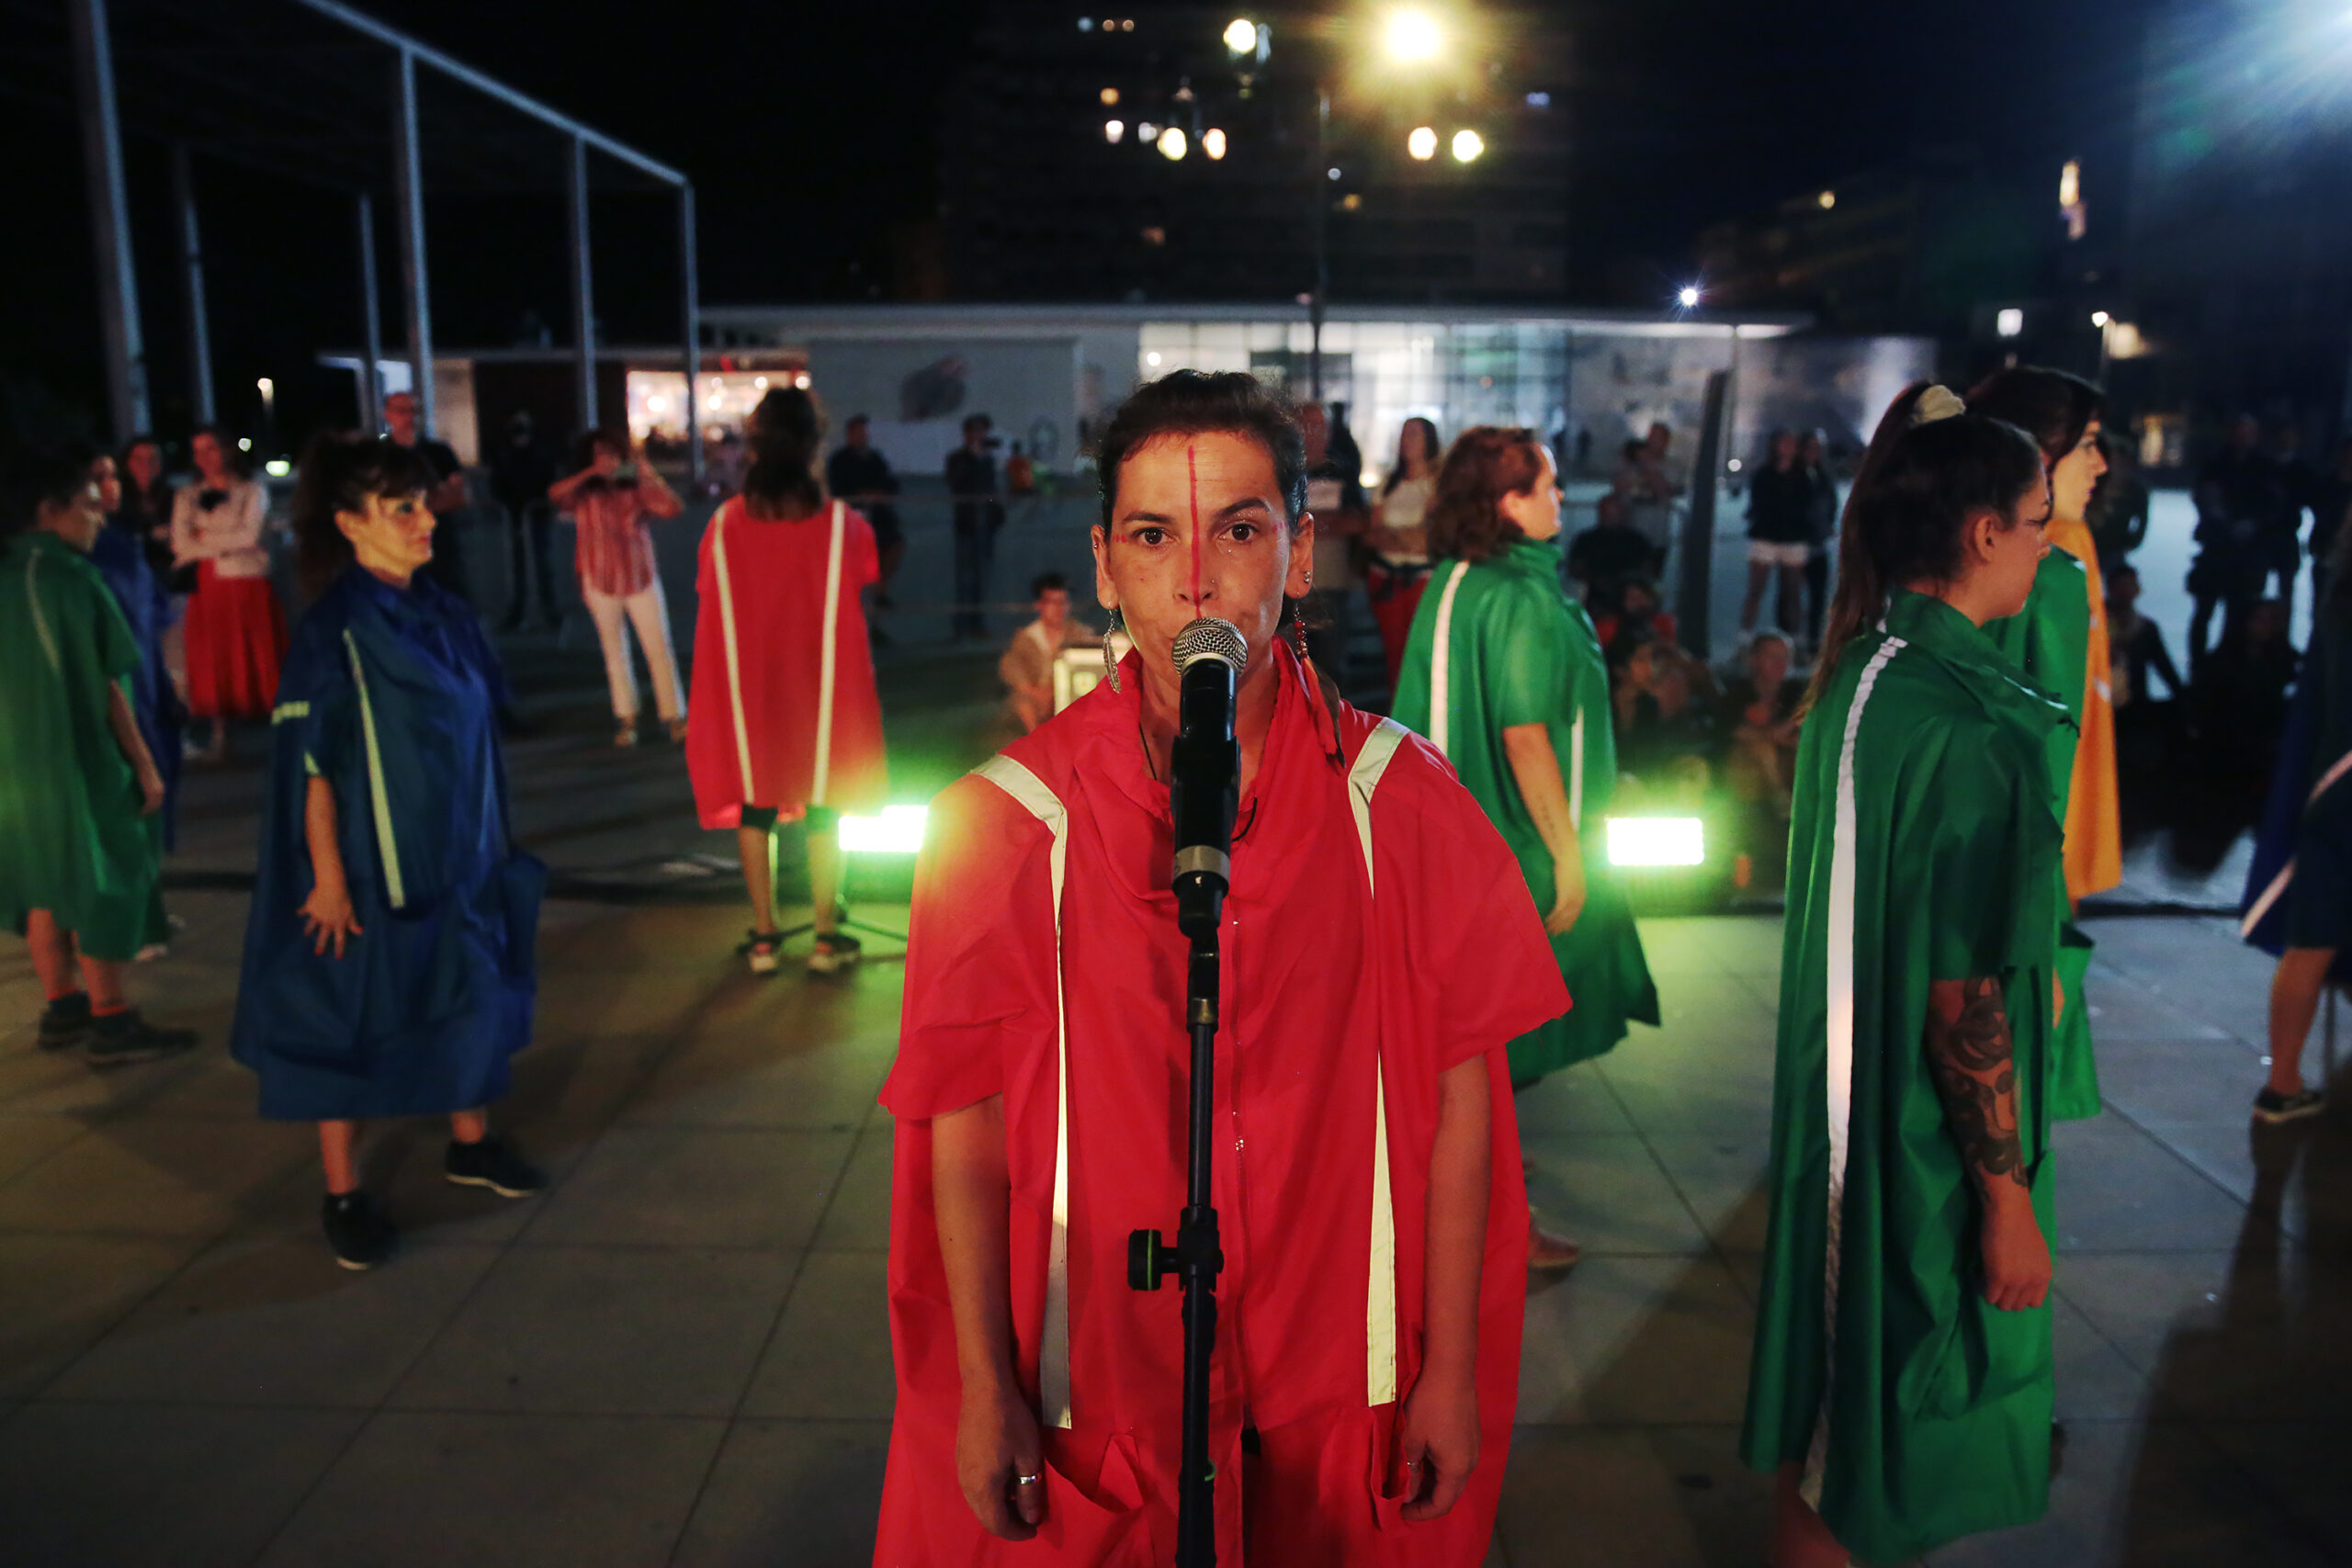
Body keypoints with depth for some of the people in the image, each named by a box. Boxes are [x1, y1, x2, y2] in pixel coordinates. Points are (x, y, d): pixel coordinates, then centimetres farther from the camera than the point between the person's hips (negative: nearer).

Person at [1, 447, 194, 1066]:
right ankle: (111, 1024, 7)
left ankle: (61, 1008, 26)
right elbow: (105, 686, -16)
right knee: (104, 882, 2)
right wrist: (144, 763, -10)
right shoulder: (67, 575, -15)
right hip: (77, 760, -7)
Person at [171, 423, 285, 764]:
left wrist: (205, 538, -2)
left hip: (249, 585, -2)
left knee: (259, 656, -3)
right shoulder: (186, 498, 13)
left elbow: (249, 535, -7)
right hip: (209, 587, 2)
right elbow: (182, 545, 1)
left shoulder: (251, 492, 7)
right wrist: (229, 543, -6)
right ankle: (219, 737, 5)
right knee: (214, 661, 0)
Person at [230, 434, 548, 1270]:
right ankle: (342, 1195, 19)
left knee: (467, 996, 16)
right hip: (373, 863, -6)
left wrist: (495, 836, 12)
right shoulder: (331, 632, -16)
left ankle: (471, 1140, 36)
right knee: (352, 1019, 6)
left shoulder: (445, 615, 3)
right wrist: (328, 878, -17)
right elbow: (309, 764, -15)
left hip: (456, 854, 6)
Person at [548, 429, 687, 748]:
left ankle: (674, 716, 2)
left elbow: (673, 507, -9)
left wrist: (651, 477, -16)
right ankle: (625, 719, 18)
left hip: (642, 579, 0)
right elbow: (555, 495, -20)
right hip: (601, 583, 1)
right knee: (616, 652, 10)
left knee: (659, 648, -4)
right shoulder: (583, 493, 0)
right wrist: (591, 472, -22)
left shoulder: (636, 490, 1)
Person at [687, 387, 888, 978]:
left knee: (753, 808, 11)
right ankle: (827, 936, 13)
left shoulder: (725, 524, -7)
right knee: (821, 809, 9)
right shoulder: (840, 523, -11)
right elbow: (863, 574, 8)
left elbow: (712, 601, 0)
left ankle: (764, 936, 16)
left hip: (747, 685, 1)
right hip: (819, 686, -1)